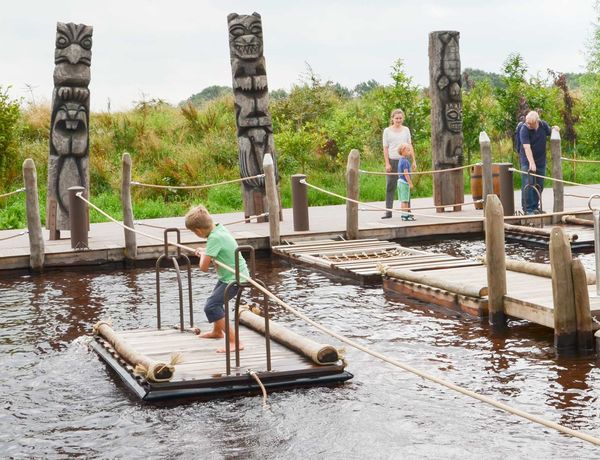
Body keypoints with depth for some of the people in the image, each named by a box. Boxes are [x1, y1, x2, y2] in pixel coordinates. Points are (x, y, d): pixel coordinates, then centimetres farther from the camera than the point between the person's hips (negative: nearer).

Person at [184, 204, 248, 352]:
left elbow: (204, 267, -25)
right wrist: (205, 252, 9)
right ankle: (217, 331, 54)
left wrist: (203, 255, -6)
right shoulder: (219, 228, 1)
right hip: (230, 275, 10)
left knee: (211, 307, -18)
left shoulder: (214, 238, -27)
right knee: (215, 300, 29)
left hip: (234, 278, -10)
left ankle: (234, 341, -23)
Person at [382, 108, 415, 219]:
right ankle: (388, 211, 2)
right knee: (390, 187, 0)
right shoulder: (387, 131, 1)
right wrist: (387, 163, -8)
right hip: (392, 161, -2)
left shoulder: (406, 130, 8)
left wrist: (413, 161, 6)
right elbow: (385, 148, -1)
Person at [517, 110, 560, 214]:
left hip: (541, 160, 5)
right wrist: (531, 163, -35)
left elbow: (549, 133, 20)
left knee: (539, 185, 8)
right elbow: (527, 147, -27)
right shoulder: (524, 129, -19)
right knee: (527, 185, -11)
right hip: (527, 160, -5)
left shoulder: (543, 125, -3)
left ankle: (535, 207, 18)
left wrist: (554, 129, -3)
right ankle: (527, 208, -9)